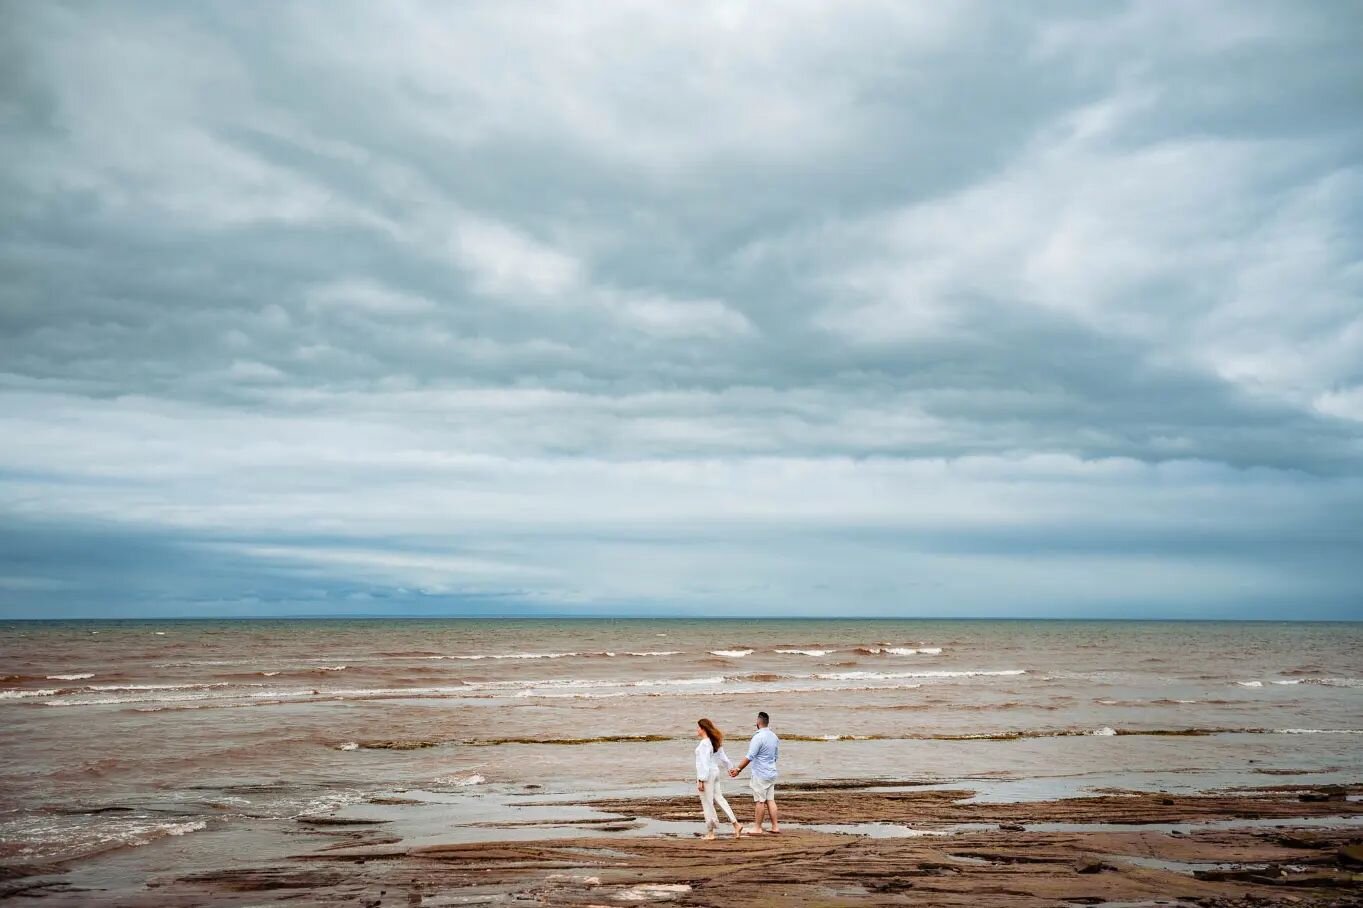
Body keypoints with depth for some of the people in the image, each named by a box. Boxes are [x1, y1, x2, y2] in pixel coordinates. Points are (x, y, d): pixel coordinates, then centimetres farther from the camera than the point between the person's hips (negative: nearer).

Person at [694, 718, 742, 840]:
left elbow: (704, 762, -22)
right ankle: (736, 824, 9)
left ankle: (710, 832, 7)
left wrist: (701, 780, -21)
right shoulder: (714, 742, 9)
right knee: (719, 799, 13)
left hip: (706, 774, -10)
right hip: (715, 772, 10)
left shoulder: (704, 744, -19)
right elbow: (722, 756, 18)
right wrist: (731, 767, 30)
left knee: (707, 803, 0)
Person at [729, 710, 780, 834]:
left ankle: (757, 827, 5)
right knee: (770, 800, 10)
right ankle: (775, 826, 9)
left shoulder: (758, 737, -17)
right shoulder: (774, 737, 8)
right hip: (771, 773, 8)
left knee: (759, 801, -1)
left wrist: (738, 769, -11)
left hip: (760, 775, -8)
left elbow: (750, 757, -19)